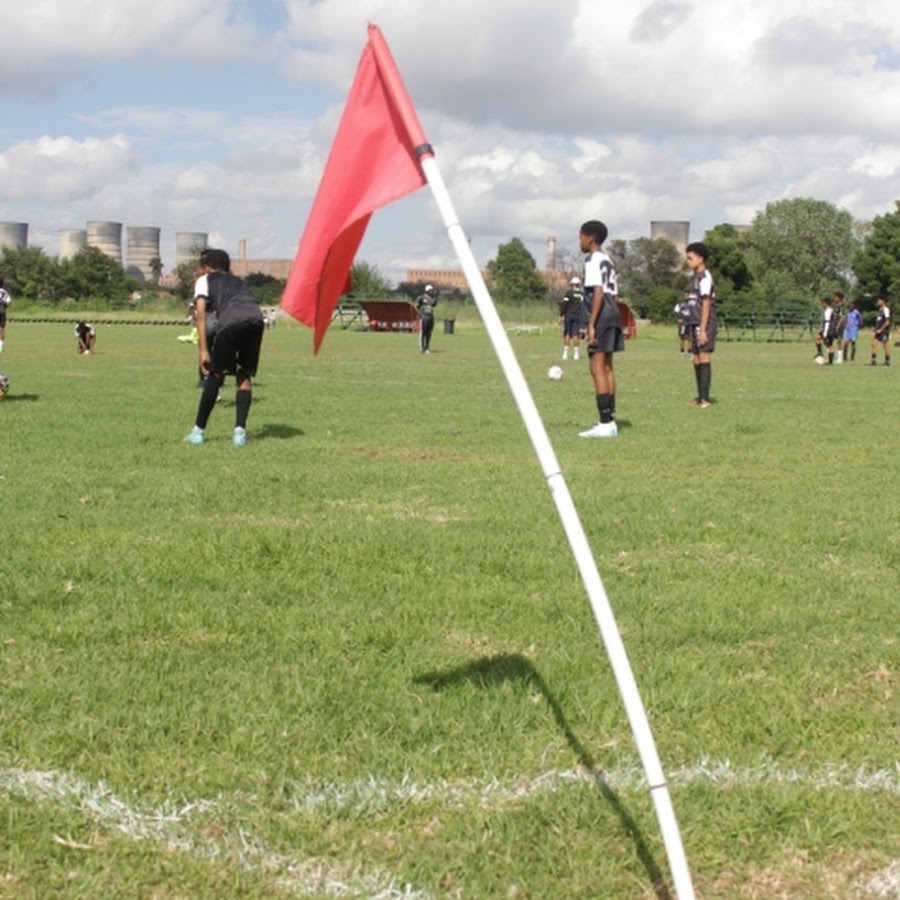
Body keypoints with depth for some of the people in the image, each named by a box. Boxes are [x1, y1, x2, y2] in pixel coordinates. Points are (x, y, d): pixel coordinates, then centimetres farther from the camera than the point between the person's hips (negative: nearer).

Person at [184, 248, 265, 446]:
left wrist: (204, 350, 3)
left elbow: (201, 313, 9)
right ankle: (240, 430, 8)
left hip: (231, 321, -4)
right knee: (245, 376, 17)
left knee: (216, 374, 11)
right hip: (256, 320, 4)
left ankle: (199, 430, 16)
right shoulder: (237, 281, 38)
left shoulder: (204, 280, 23)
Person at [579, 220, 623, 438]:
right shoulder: (608, 261, 20)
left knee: (597, 367, -9)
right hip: (613, 315, 10)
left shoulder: (592, 260, -9)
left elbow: (598, 293, -18)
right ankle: (610, 421, 14)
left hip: (602, 318, -10)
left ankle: (605, 423, -13)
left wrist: (591, 324, -20)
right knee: (607, 367, 12)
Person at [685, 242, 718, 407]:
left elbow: (706, 305, -15)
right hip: (695, 323, 9)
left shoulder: (705, 277, -10)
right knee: (696, 360, 9)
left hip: (705, 324, -9)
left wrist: (703, 329, -18)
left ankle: (705, 399, -10)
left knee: (704, 358, -9)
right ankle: (700, 397, 14)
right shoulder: (695, 277, 18)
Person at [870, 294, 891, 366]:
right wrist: (876, 329, 16)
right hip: (878, 331, 8)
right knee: (874, 343, -1)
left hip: (884, 331, -8)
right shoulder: (880, 309, 14)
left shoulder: (886, 309, -13)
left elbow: (887, 322, -17)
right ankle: (874, 360, -1)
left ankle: (887, 361, 8)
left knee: (885, 346, 0)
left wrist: (880, 329, -17)